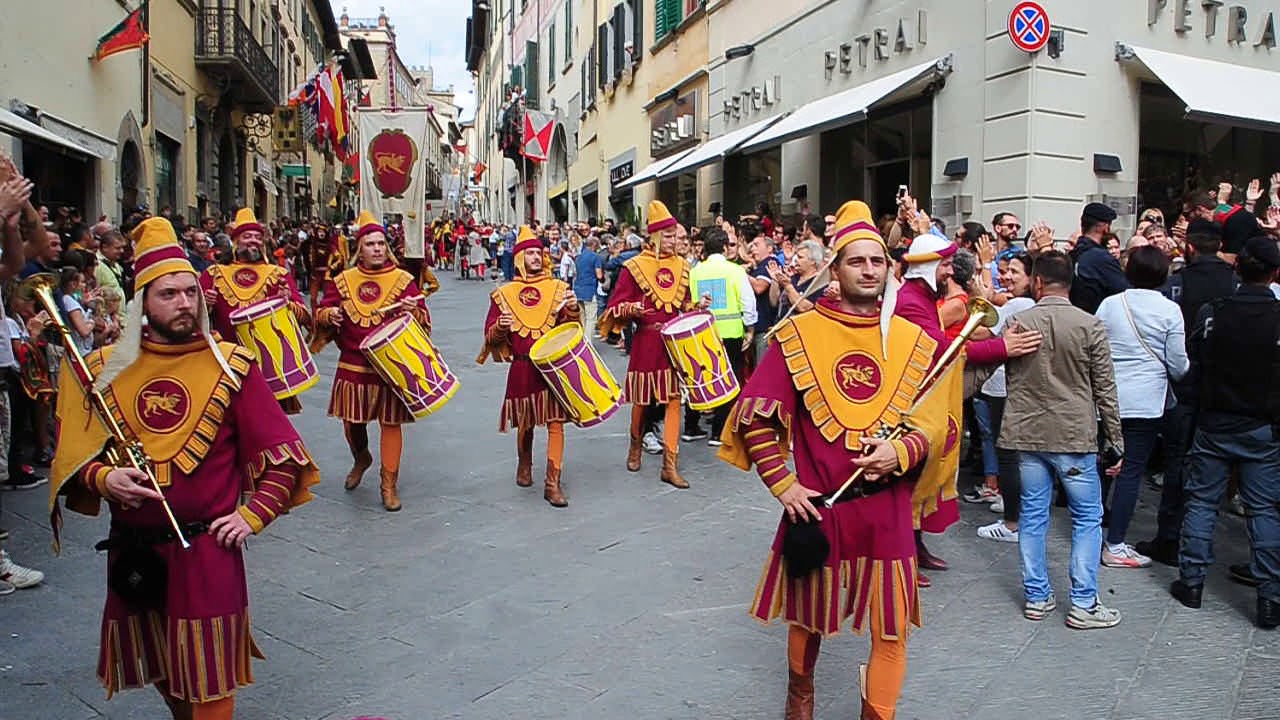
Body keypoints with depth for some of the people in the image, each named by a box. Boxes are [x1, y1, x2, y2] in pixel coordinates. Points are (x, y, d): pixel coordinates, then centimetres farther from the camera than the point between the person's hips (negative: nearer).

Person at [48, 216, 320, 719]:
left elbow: (282, 455, -4)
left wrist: (253, 515, -12)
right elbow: (72, 456, 4)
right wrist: (102, 478, -16)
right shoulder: (103, 370, 2)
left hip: (207, 547, -4)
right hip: (131, 550, 4)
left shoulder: (232, 366, -6)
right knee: (155, 663, 21)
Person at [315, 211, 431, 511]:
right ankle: (361, 459, 44)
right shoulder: (342, 280, 5)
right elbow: (321, 314, 9)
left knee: (390, 424, 2)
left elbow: (423, 320, -1)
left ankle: (389, 483, 13)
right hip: (353, 367, 2)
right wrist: (329, 315, -13)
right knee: (351, 421, 12)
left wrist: (412, 311, -23)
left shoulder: (403, 280, 0)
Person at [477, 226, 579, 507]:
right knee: (525, 423, 13)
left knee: (555, 423, -7)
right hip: (523, 369, 1)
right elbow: (491, 336, 5)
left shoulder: (558, 288, 5)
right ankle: (524, 464, 41)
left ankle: (553, 483, -2)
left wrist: (572, 310, -17)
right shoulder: (504, 294, 5)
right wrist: (501, 327, -17)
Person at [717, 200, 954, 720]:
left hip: (886, 504, 2)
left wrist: (901, 451, -16)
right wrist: (782, 483, -10)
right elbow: (755, 415, -5)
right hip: (815, 501, -1)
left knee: (891, 627, 6)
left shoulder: (912, 340, 2)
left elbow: (935, 419, 4)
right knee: (808, 614, 18)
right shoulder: (798, 334, -7)